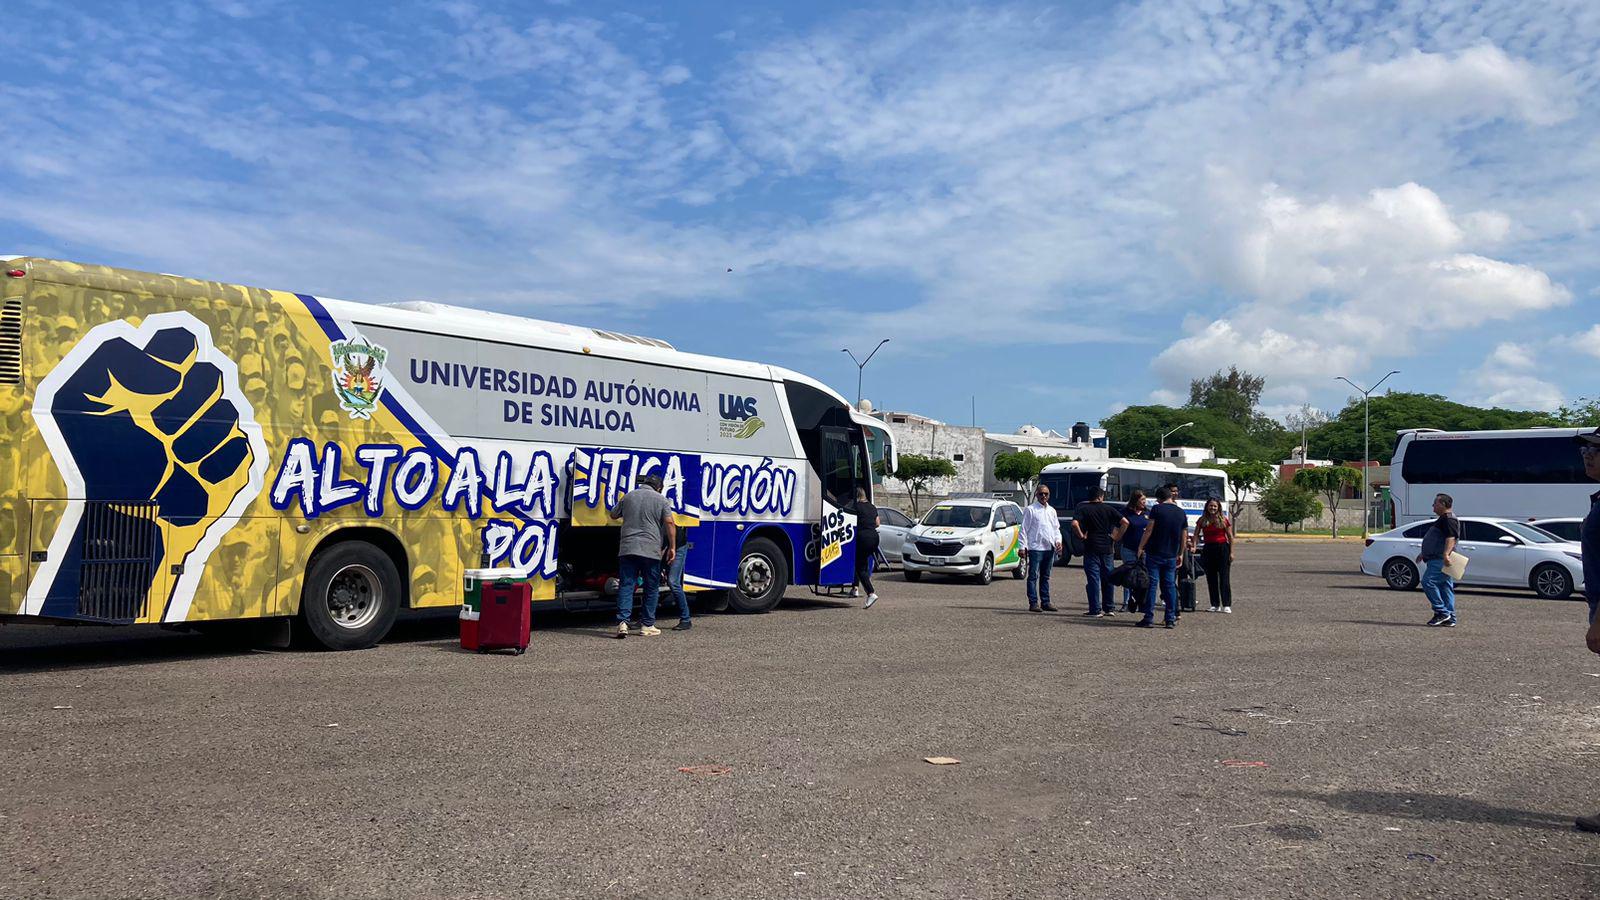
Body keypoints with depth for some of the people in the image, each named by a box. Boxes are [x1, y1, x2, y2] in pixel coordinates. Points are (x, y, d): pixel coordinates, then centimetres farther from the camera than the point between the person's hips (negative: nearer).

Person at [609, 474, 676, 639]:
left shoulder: (628, 497, 12)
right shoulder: (661, 500, 2)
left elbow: (613, 515, 25)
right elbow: (670, 523, -8)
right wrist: (672, 547, -5)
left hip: (627, 549, 2)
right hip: (651, 550, -2)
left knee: (626, 585, 3)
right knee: (651, 588, 8)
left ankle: (622, 621, -11)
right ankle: (647, 625, 10)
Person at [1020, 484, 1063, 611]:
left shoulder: (1052, 510, 17)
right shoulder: (1030, 510, -1)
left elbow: (1056, 528, 21)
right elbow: (1024, 529, -3)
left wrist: (1058, 541, 3)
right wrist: (1023, 546, -10)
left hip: (1050, 548, 6)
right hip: (1035, 547, -6)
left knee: (1045, 576, 11)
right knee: (1033, 576, -7)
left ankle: (1045, 602, 16)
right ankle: (1033, 603, -6)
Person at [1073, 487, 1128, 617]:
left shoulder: (1083, 509, -3)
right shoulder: (1109, 509, 5)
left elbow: (1074, 524, -19)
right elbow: (1125, 522, -1)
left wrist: (1081, 536, -5)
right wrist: (1116, 538, 5)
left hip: (1091, 548, -3)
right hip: (1107, 547, 3)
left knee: (1093, 579, -1)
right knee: (1108, 578, 14)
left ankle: (1095, 610, -3)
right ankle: (1108, 608, 19)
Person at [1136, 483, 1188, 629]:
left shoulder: (1157, 509, -6)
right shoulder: (1181, 512, 8)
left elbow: (1149, 531, -11)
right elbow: (1184, 537, 11)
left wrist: (1140, 547, -5)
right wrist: (1180, 554, 19)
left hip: (1154, 553, -4)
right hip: (1171, 555, 4)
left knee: (1151, 585, -1)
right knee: (1169, 586, 9)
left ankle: (1149, 618, -4)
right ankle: (1171, 619, 8)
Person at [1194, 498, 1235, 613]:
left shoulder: (1224, 520, -2)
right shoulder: (1202, 520, 6)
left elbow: (1230, 537, 0)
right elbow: (1196, 534, 4)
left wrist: (1231, 552, -3)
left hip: (1222, 548, -4)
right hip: (1208, 549, 4)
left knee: (1224, 578, -5)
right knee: (1211, 578, 6)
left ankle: (1226, 605, -5)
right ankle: (1215, 605, 13)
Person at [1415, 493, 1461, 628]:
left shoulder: (1449, 519, -11)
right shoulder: (1443, 519, 23)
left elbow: (1451, 538, -26)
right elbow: (1435, 540, 33)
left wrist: (1446, 554, -37)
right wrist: (1423, 553, 36)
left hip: (1440, 560, -11)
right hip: (1436, 559, 11)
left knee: (1428, 582, -17)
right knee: (1445, 587, 8)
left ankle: (1441, 612, -14)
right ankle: (1449, 619, 8)